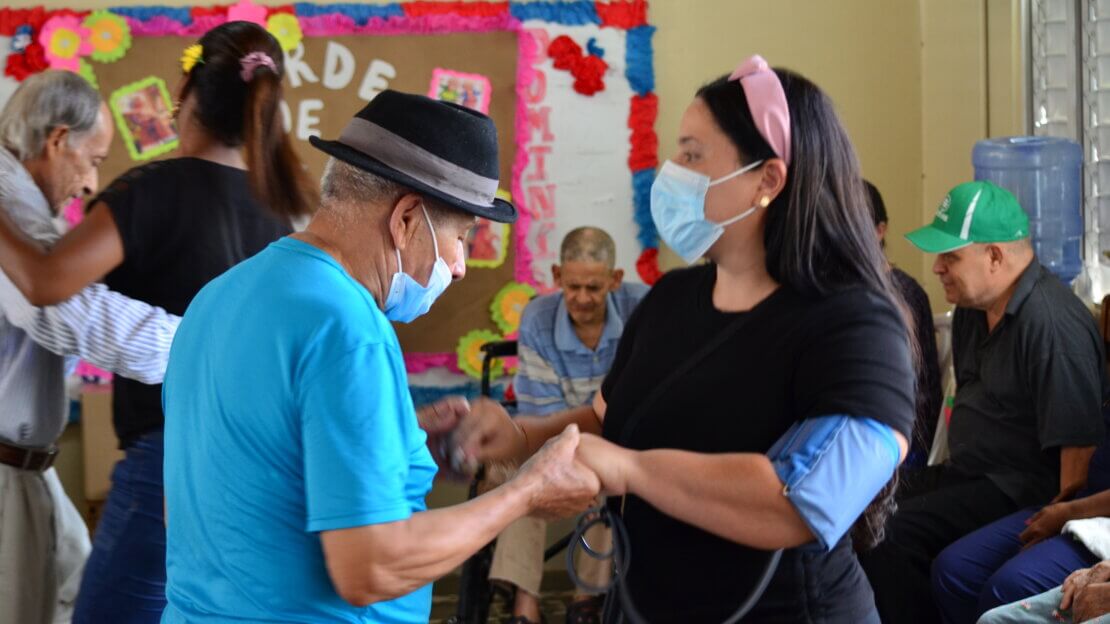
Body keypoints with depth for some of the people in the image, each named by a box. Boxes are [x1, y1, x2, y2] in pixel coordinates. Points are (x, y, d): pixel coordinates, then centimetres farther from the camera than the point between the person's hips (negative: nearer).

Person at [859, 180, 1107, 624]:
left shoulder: (1051, 321, -21)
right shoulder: (971, 308, 11)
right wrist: (947, 467, 20)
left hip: (1022, 487, -10)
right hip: (967, 471, 10)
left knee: (889, 536, -25)